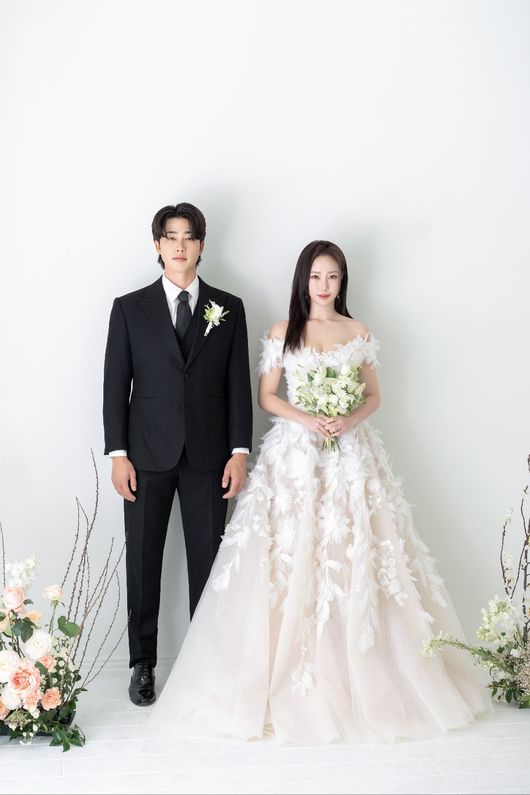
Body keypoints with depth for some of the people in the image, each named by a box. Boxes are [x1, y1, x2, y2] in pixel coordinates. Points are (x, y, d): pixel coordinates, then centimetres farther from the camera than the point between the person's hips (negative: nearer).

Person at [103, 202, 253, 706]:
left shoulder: (228, 308, 7)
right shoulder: (130, 308, 4)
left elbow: (238, 384, 5)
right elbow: (115, 385, 1)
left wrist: (239, 451, -2)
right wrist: (117, 454, -5)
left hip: (207, 455, 1)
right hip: (147, 456, 0)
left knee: (207, 560, 6)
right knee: (143, 560, 6)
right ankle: (143, 664, 19)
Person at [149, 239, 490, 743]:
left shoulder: (359, 334, 8)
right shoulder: (282, 333, 5)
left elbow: (373, 396, 10)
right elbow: (266, 396, 4)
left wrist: (349, 421, -10)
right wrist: (306, 420, -13)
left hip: (349, 454, 1)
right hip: (295, 453, -1)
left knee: (351, 560, -1)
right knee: (288, 560, -5)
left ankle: (354, 671, 11)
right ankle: (287, 675, 4)